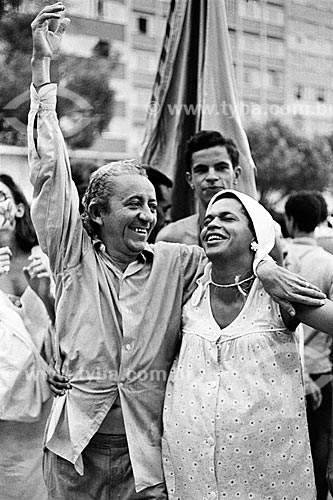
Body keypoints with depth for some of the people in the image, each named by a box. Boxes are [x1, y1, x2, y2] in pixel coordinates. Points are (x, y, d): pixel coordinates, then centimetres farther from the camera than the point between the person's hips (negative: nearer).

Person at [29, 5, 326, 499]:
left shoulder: (174, 262, 2)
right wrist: (41, 63, -12)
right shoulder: (75, 255, -3)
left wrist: (265, 267, -19)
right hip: (76, 442, -1)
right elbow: (50, 170, -8)